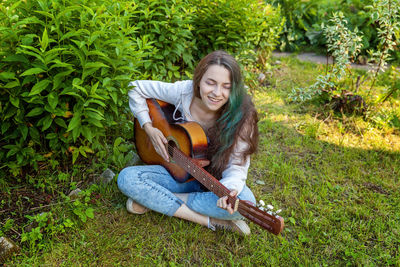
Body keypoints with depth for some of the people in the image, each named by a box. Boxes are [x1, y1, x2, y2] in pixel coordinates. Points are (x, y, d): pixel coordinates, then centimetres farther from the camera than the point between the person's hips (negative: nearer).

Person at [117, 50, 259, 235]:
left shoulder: (241, 117, -21)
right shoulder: (184, 91, -16)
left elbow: (236, 167, -20)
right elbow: (136, 88, -3)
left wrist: (229, 189, -43)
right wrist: (149, 128, -12)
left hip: (216, 181, -1)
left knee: (245, 200, -34)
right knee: (126, 178, -22)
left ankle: (155, 199, -19)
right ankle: (211, 221, -22)